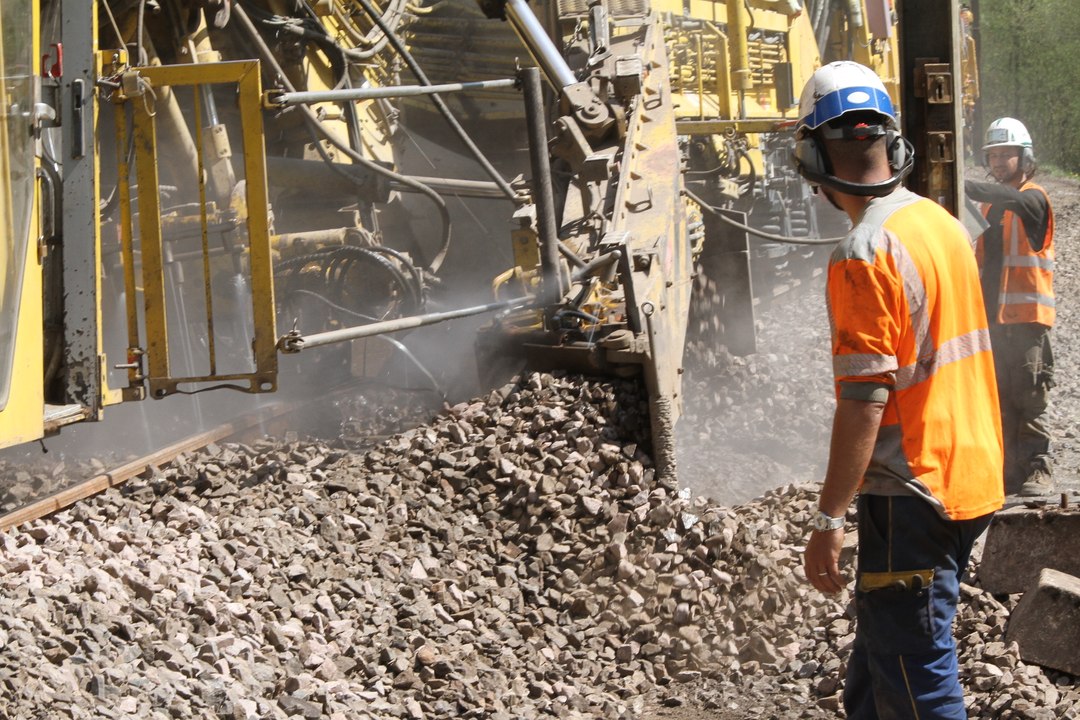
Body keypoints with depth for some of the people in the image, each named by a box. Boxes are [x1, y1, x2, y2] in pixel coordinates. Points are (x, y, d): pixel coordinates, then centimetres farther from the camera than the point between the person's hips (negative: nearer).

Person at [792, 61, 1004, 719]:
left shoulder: (865, 255, -19)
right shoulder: (945, 223, 8)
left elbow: (864, 403, -22)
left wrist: (829, 522, -17)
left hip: (912, 496, -9)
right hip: (973, 476, 9)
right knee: (882, 648, 20)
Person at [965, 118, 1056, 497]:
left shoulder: (1033, 199, -4)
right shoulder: (992, 205, 18)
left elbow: (1009, 198, -28)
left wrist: (963, 185, -40)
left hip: (1027, 319, -7)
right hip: (994, 319, 7)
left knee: (1029, 400, -9)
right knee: (1000, 402, 5)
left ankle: (1037, 472, -5)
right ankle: (1010, 473, 8)